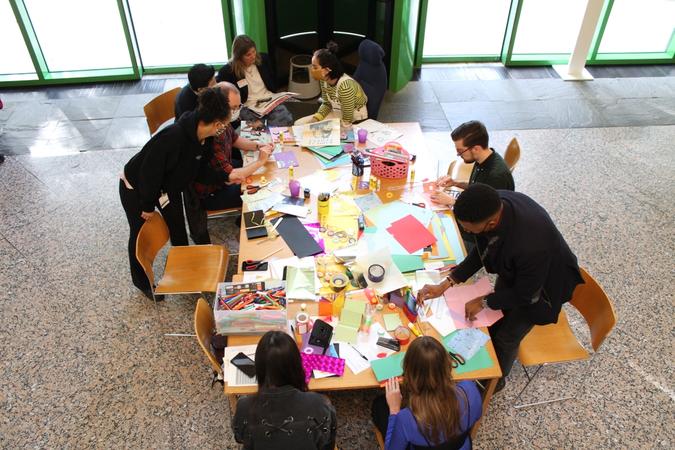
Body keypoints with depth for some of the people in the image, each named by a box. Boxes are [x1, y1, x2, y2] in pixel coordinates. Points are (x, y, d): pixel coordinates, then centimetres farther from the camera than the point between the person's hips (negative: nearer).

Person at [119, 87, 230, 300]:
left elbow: (199, 169, 0)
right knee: (140, 234, 13)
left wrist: (226, 177, -7)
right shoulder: (174, 136, -41)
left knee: (178, 229, 12)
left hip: (167, 185, 6)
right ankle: (141, 281, 37)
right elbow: (150, 171, -31)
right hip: (135, 188, -6)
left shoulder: (203, 138, -16)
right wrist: (148, 206, -20)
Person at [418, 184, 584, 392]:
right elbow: (482, 250, -11)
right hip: (514, 272, 6)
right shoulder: (493, 203, -28)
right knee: (494, 321, 22)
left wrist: (484, 301, -16)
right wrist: (445, 284, -16)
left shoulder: (531, 245, -47)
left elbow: (525, 294, -26)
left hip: (541, 285, -5)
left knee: (506, 337, 13)